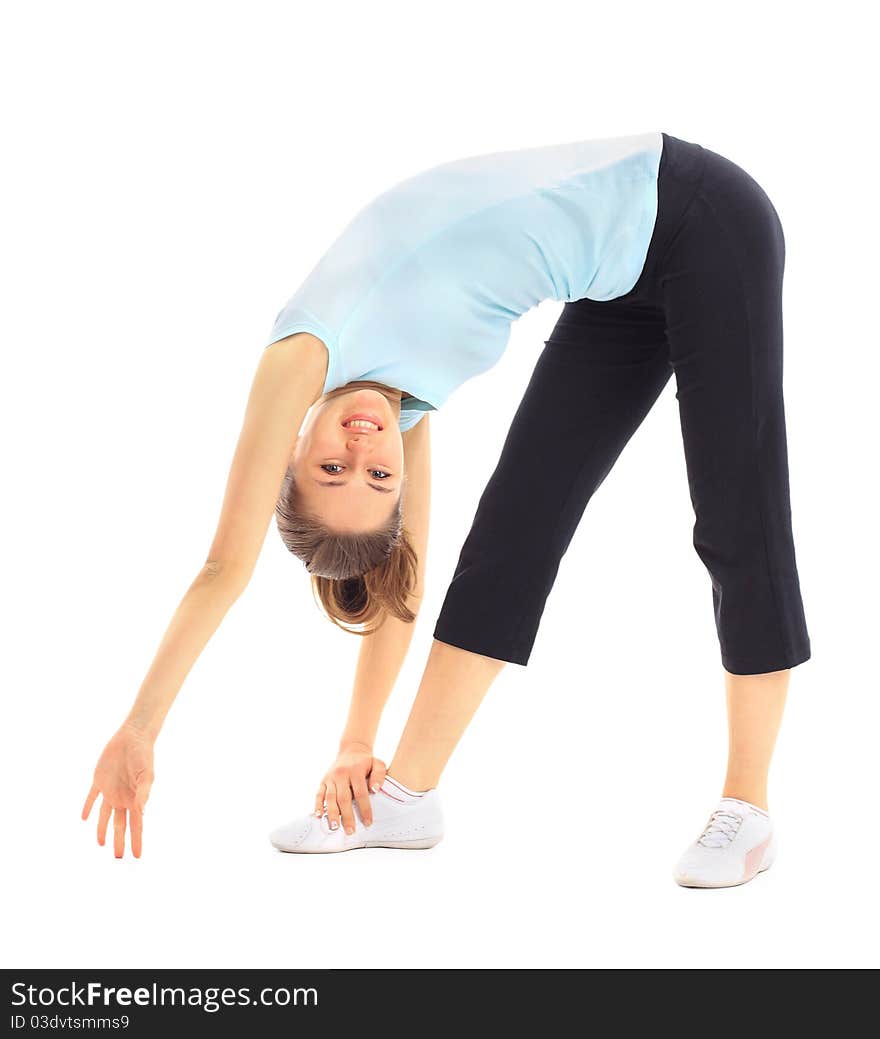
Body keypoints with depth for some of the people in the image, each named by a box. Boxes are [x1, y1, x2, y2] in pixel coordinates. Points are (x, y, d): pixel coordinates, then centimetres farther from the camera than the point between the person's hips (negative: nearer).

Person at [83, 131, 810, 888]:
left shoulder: (305, 352, -19)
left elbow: (227, 565, -17)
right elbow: (402, 581, 8)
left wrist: (139, 731, -12)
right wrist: (359, 745, 13)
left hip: (701, 225, -7)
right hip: (625, 285, 8)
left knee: (737, 523, -4)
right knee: (519, 521, 2)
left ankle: (747, 807, 5)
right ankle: (410, 795, 5)